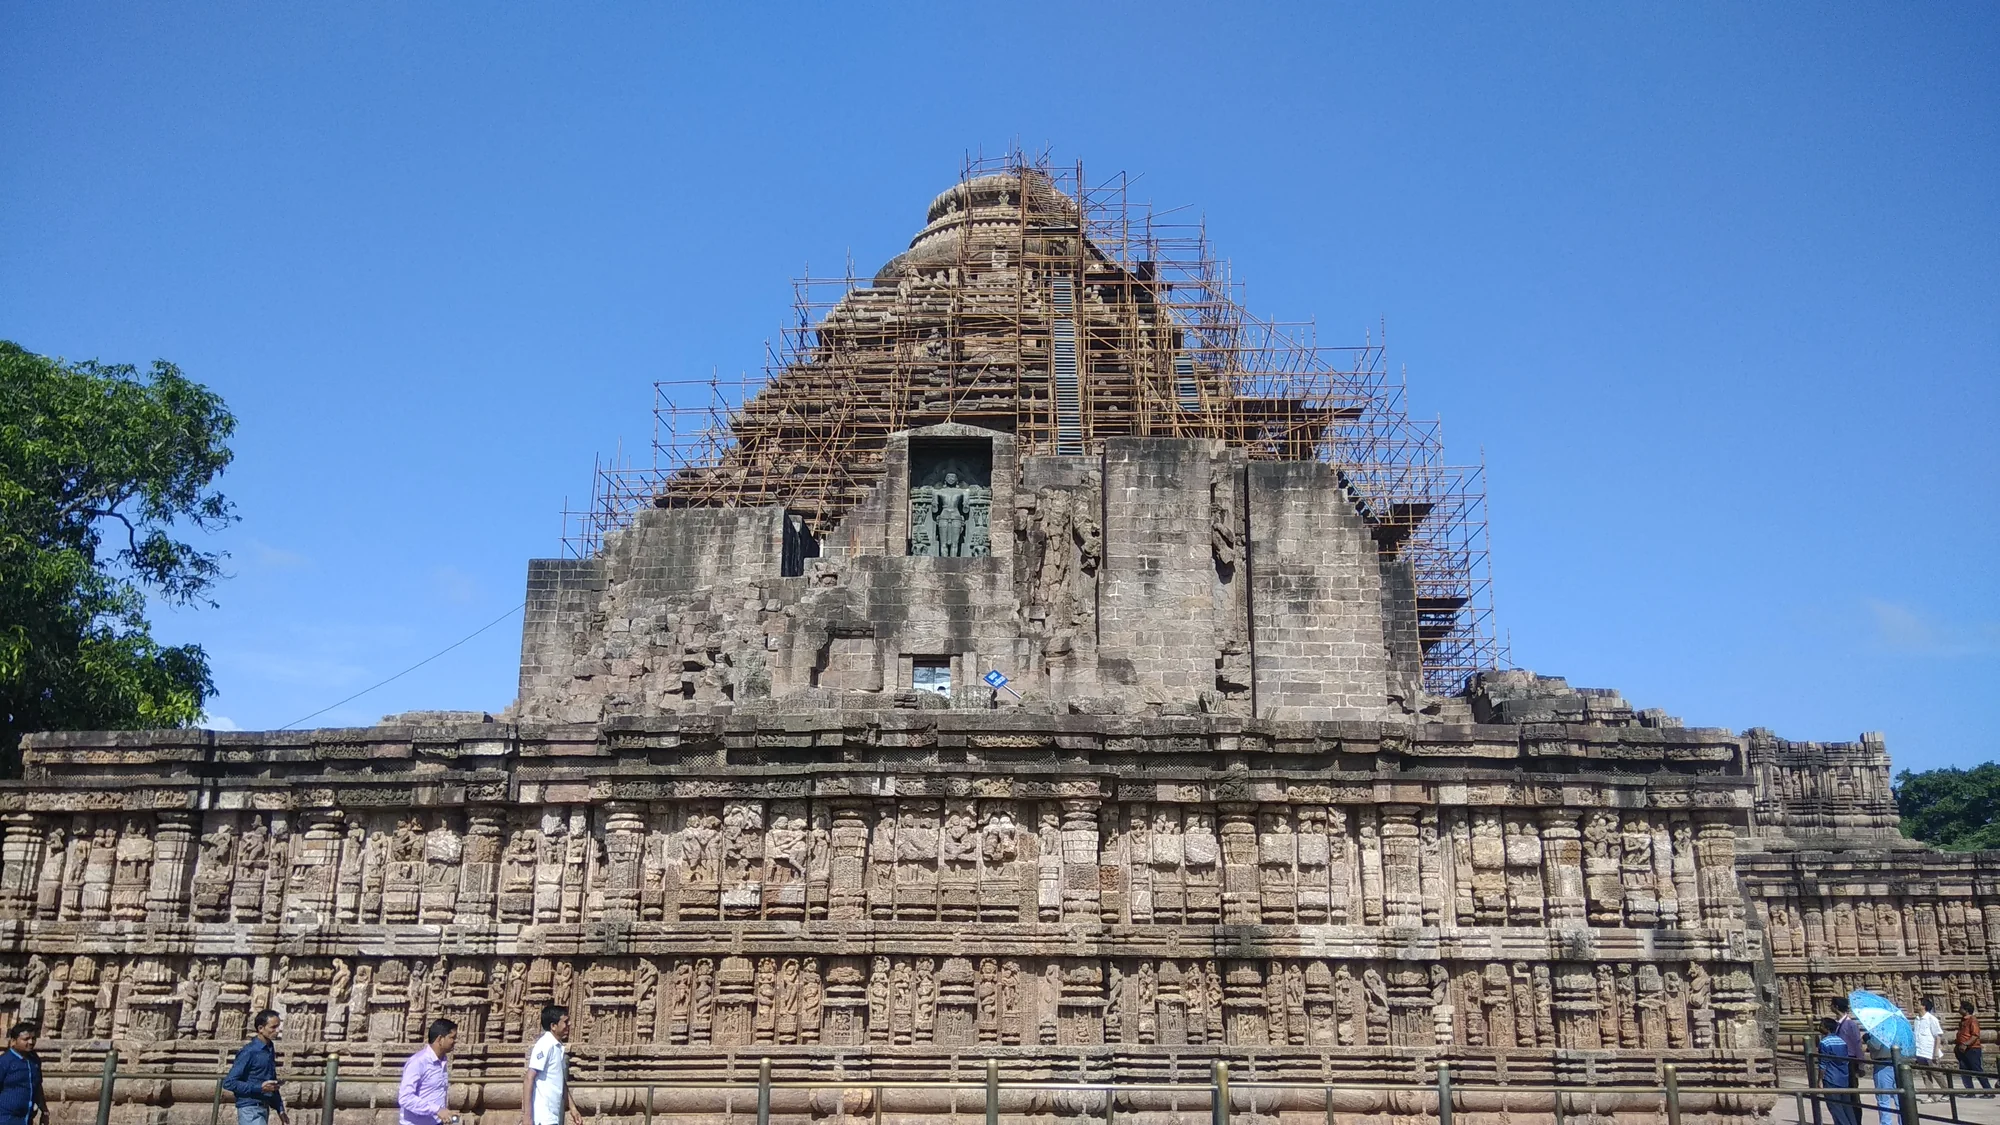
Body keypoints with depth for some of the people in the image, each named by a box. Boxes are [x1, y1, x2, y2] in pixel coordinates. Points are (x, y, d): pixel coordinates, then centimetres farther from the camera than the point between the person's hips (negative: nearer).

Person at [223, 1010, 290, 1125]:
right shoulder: (249, 1052, -14)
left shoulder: (270, 1050, 11)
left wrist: (280, 1109, 17)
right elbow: (228, 1083, -16)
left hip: (264, 1109, 8)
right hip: (250, 1110, -8)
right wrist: (260, 1087, -20)